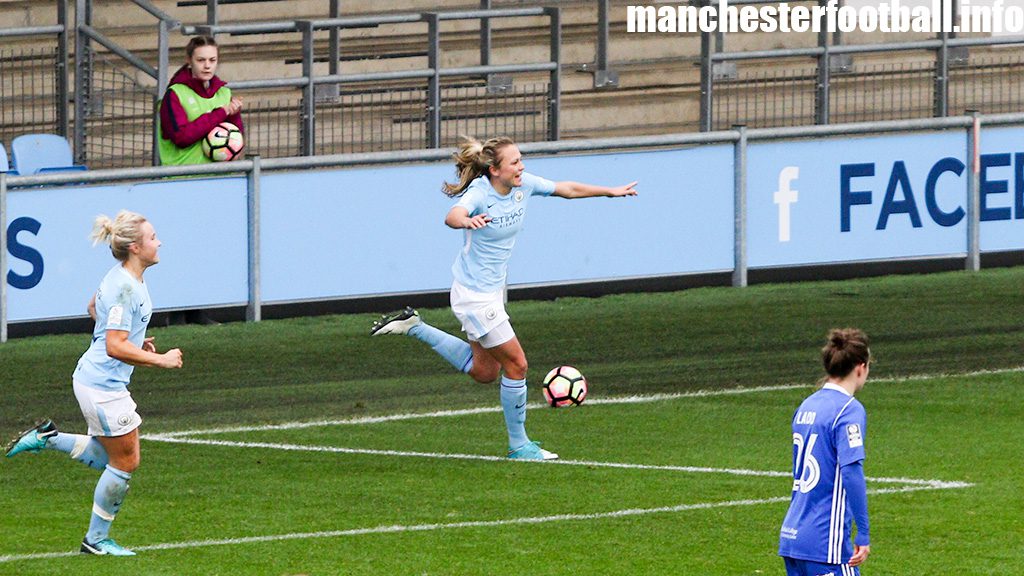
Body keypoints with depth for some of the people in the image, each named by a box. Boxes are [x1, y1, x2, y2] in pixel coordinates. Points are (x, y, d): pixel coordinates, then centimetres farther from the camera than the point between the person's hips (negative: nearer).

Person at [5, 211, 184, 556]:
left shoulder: (123, 277, 6)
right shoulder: (124, 287, -24)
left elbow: (93, 308, 25)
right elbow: (115, 347, -28)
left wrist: (134, 340, 22)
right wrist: (161, 360, -20)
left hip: (95, 380, 10)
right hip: (103, 386, -10)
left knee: (110, 459, 19)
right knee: (125, 462, 3)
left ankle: (47, 438, 19)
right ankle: (96, 539, 15)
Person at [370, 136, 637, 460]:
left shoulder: (523, 184, -4)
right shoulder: (480, 193, -26)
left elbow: (566, 189, 12)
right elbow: (452, 216, -47)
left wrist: (611, 192, 16)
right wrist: (467, 220, -70)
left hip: (493, 289, 9)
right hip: (474, 295, -9)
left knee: (485, 372, 20)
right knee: (516, 363, -3)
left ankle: (414, 327, 27)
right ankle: (518, 445, 12)